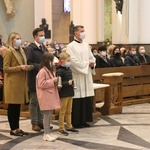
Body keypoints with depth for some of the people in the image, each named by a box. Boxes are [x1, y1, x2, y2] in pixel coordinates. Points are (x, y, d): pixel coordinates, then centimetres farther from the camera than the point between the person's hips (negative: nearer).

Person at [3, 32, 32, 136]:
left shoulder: (21, 51, 16)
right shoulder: (8, 52, -8)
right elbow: (6, 69, -13)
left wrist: (26, 68, 4)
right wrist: (20, 68, -20)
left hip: (21, 82, 8)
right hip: (13, 83, -8)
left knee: (18, 106, 11)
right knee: (12, 107, -1)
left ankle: (17, 128, 17)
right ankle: (13, 129, 4)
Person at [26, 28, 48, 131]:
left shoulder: (44, 48, 14)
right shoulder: (31, 48, -9)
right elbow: (29, 63, -17)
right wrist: (40, 66, -23)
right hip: (34, 79, -7)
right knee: (34, 102, 3)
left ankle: (40, 121, 20)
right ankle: (34, 123, 10)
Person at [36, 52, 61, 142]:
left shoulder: (50, 70, 14)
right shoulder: (42, 71, -15)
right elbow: (41, 84, -19)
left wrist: (56, 82, 8)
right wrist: (52, 81, -18)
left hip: (51, 95, 9)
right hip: (45, 97, -9)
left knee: (50, 115, 12)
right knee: (46, 115, -5)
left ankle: (48, 132, 18)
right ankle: (46, 134, 0)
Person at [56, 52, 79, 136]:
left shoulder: (69, 69, 10)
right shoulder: (60, 71, -16)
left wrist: (72, 83, 9)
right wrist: (68, 83, -25)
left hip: (70, 92, 8)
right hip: (64, 93, -8)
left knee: (69, 111, 16)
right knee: (63, 111, 0)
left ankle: (69, 126, 26)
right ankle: (61, 129, 8)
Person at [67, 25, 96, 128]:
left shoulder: (86, 45, 14)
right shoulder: (71, 46, -6)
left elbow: (92, 57, 16)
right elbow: (74, 61, -14)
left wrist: (92, 64, -6)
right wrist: (86, 64, -10)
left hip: (87, 75, 7)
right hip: (77, 76, -6)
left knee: (87, 99, 6)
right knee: (78, 100, -5)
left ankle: (84, 120, 14)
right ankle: (76, 122, 2)